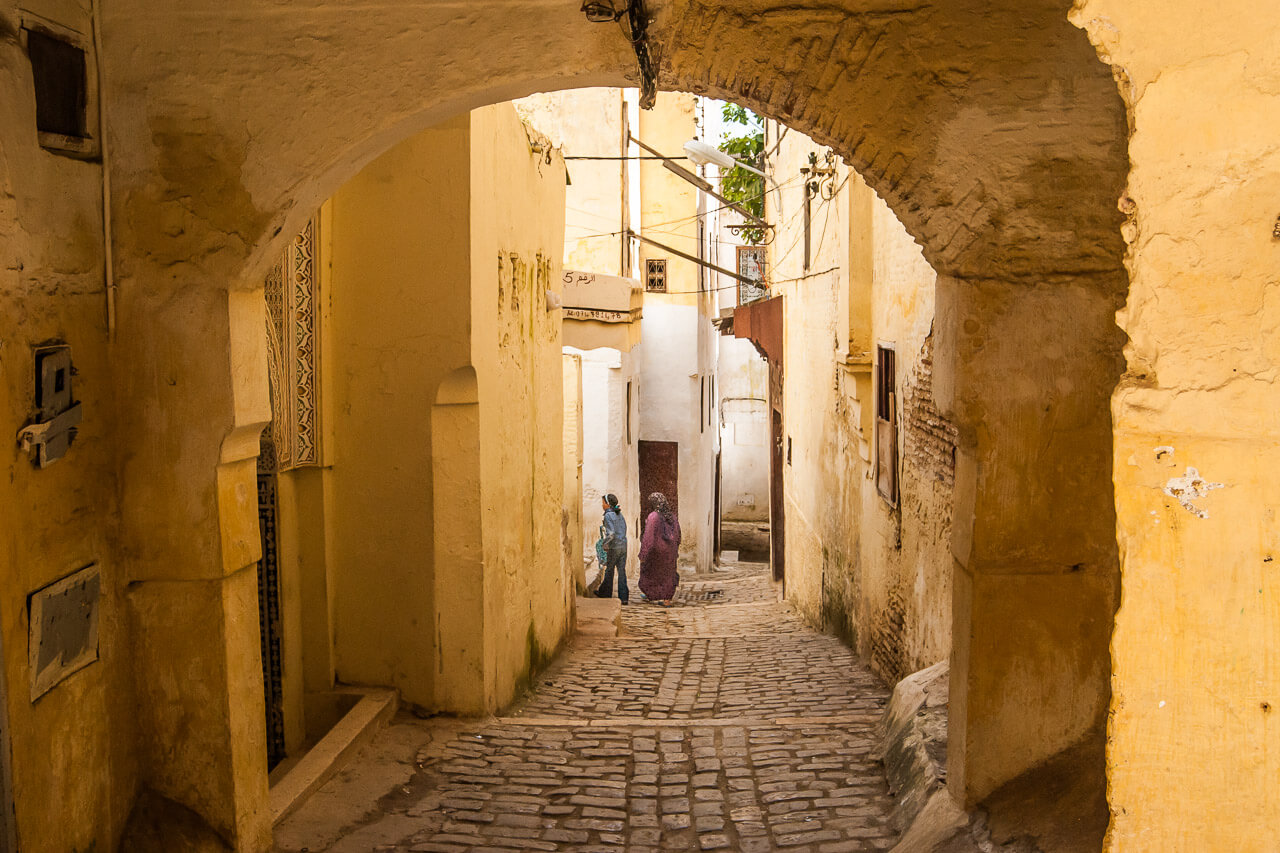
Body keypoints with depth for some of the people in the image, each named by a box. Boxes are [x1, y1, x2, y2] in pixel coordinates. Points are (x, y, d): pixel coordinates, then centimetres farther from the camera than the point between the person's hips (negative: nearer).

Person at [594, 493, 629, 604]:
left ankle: (605, 594, 24)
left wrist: (604, 542, -6)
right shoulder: (619, 514, 10)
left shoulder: (608, 515, -13)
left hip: (614, 547, -7)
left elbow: (611, 534, -21)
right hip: (623, 545, 7)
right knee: (622, 571, 6)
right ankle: (623, 597, 4)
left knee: (609, 570, 10)